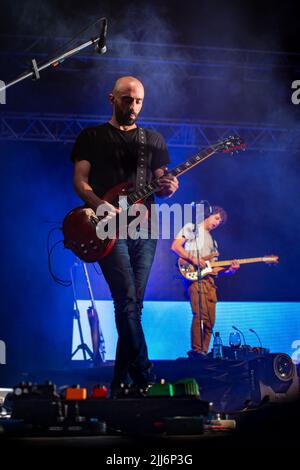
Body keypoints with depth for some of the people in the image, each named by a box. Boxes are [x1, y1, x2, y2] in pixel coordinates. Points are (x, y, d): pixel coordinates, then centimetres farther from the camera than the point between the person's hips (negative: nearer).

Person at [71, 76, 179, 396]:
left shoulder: (154, 140, 18)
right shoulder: (92, 137, 9)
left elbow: (160, 182, 14)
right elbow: (79, 180, 1)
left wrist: (167, 188, -11)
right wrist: (100, 205, -18)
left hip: (144, 229, 4)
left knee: (133, 305, 4)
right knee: (128, 302, -16)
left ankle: (120, 382, 11)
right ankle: (144, 379, -16)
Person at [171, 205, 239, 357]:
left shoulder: (212, 241, 32)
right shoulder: (191, 228, 11)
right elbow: (175, 246, -3)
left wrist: (229, 269, 6)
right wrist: (193, 259, -14)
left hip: (209, 279, 8)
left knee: (210, 320, 0)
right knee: (200, 315, -23)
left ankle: (204, 353, 2)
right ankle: (196, 351, -23)